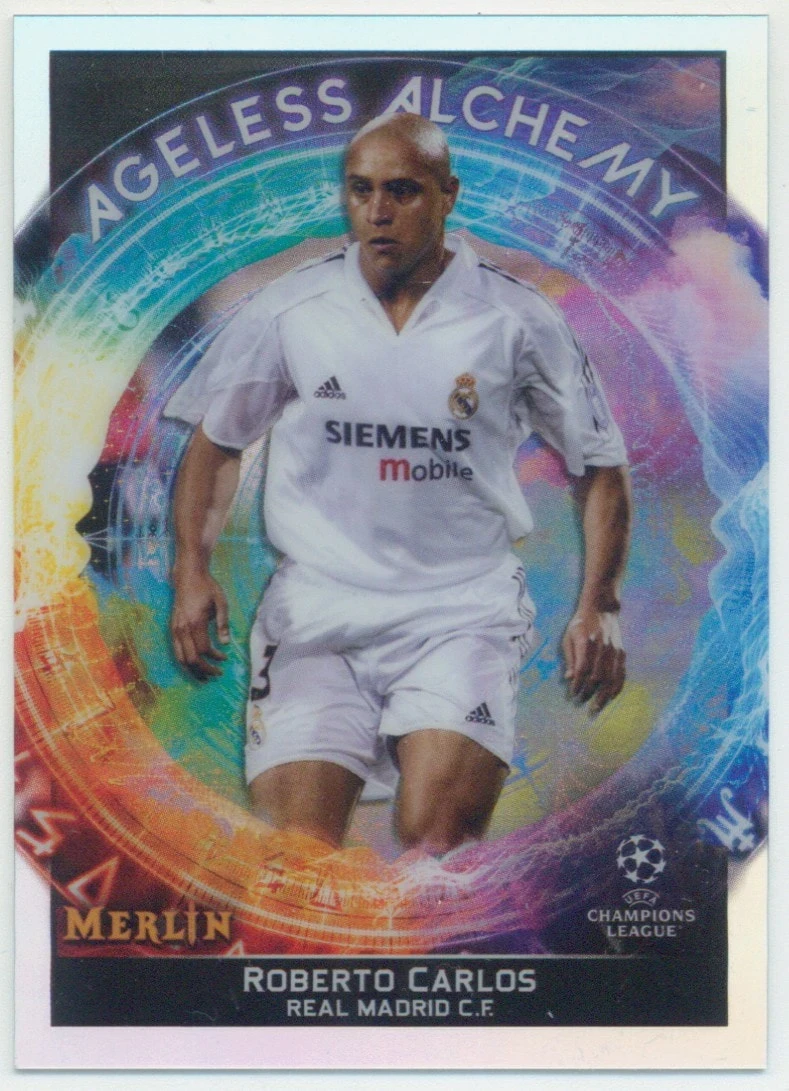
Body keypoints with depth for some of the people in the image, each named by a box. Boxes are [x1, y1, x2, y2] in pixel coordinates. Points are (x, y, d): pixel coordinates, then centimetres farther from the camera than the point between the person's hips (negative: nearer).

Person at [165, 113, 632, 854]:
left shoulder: (518, 321, 2)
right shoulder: (290, 311, 5)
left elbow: (600, 466, 11)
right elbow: (216, 440, 16)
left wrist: (598, 606, 1)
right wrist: (192, 568, 3)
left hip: (463, 612, -1)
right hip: (316, 610, 1)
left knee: (436, 842, -19)